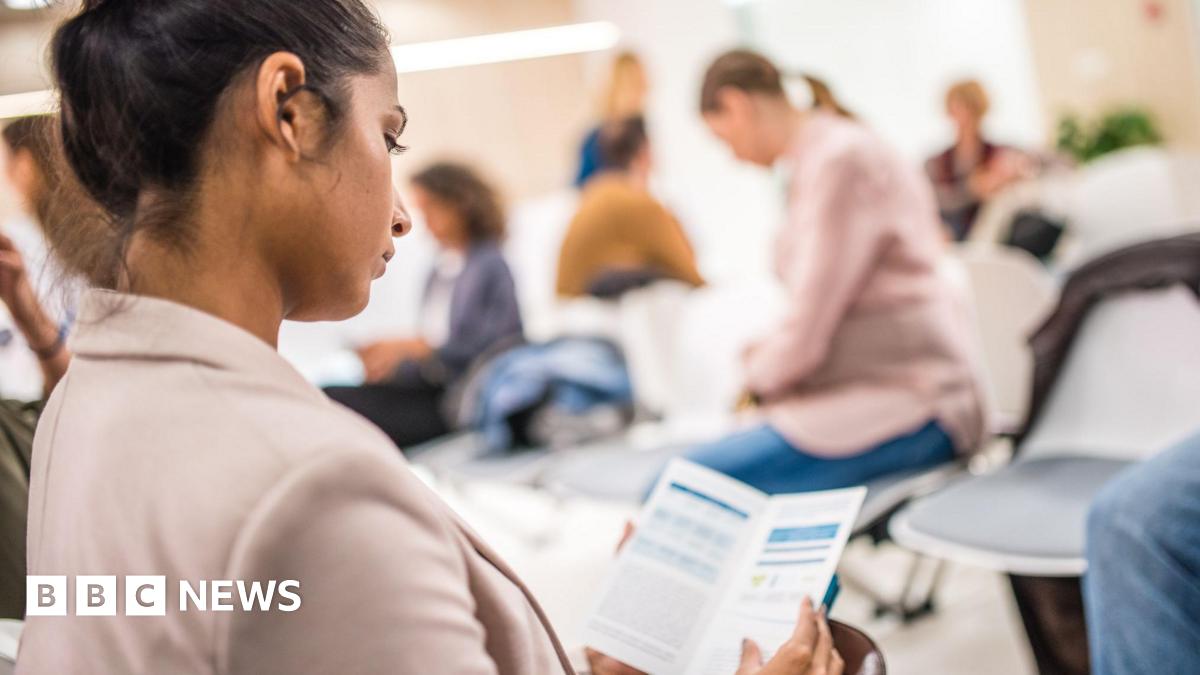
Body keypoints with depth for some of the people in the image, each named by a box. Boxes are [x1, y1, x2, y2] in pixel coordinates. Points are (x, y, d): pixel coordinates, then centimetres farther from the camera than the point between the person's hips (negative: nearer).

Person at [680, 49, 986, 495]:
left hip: (902, 403, -10)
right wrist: (769, 353, 16)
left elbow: (810, 327, -16)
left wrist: (758, 374, 2)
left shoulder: (837, 160, -14)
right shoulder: (822, 154, 18)